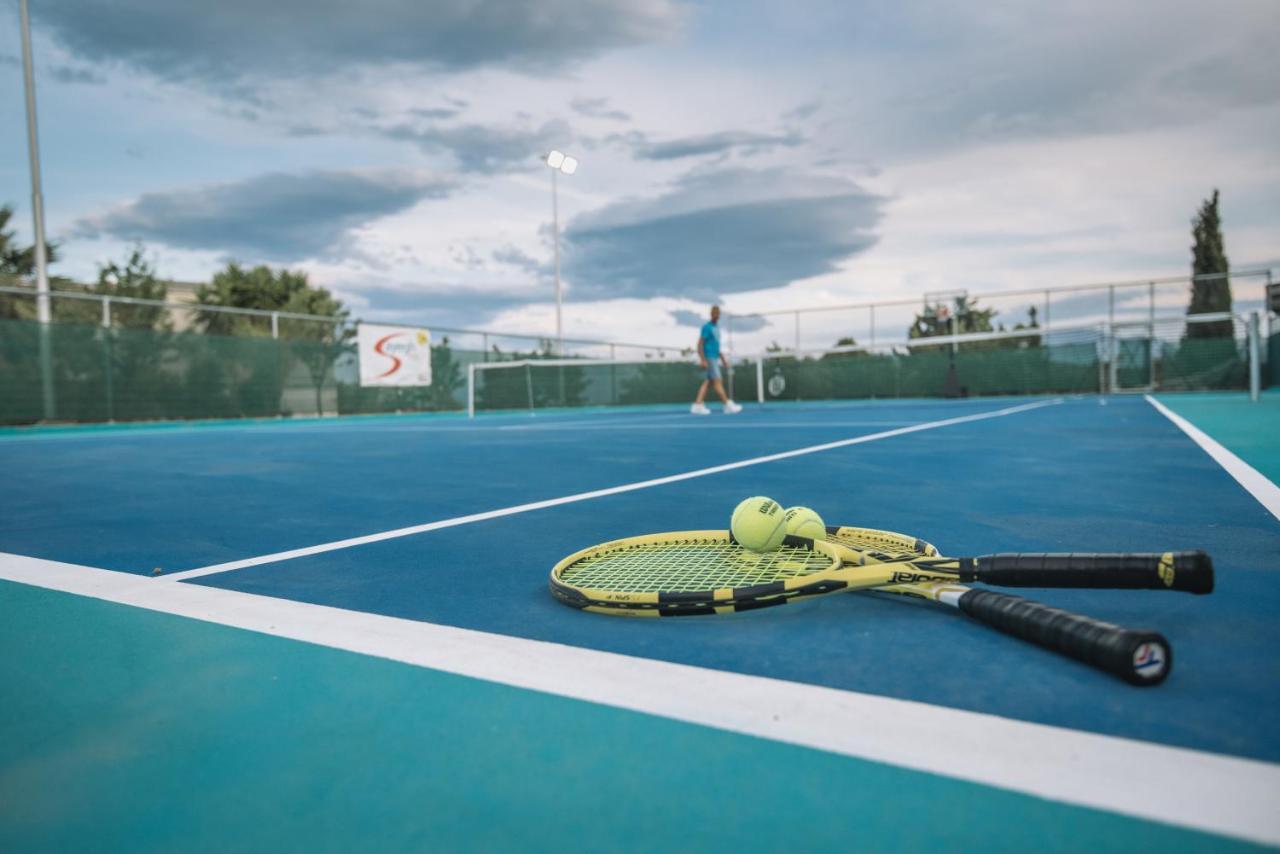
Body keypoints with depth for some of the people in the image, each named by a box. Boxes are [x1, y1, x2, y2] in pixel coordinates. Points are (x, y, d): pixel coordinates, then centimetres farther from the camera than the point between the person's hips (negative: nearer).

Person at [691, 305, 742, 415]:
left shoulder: (716, 327, 18)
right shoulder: (707, 327, -8)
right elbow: (700, 344, -14)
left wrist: (723, 359, 24)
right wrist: (703, 360, -22)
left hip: (715, 358, 9)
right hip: (709, 358, -9)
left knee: (707, 382, 5)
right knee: (717, 382, -8)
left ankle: (697, 406, 3)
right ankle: (728, 405, -8)